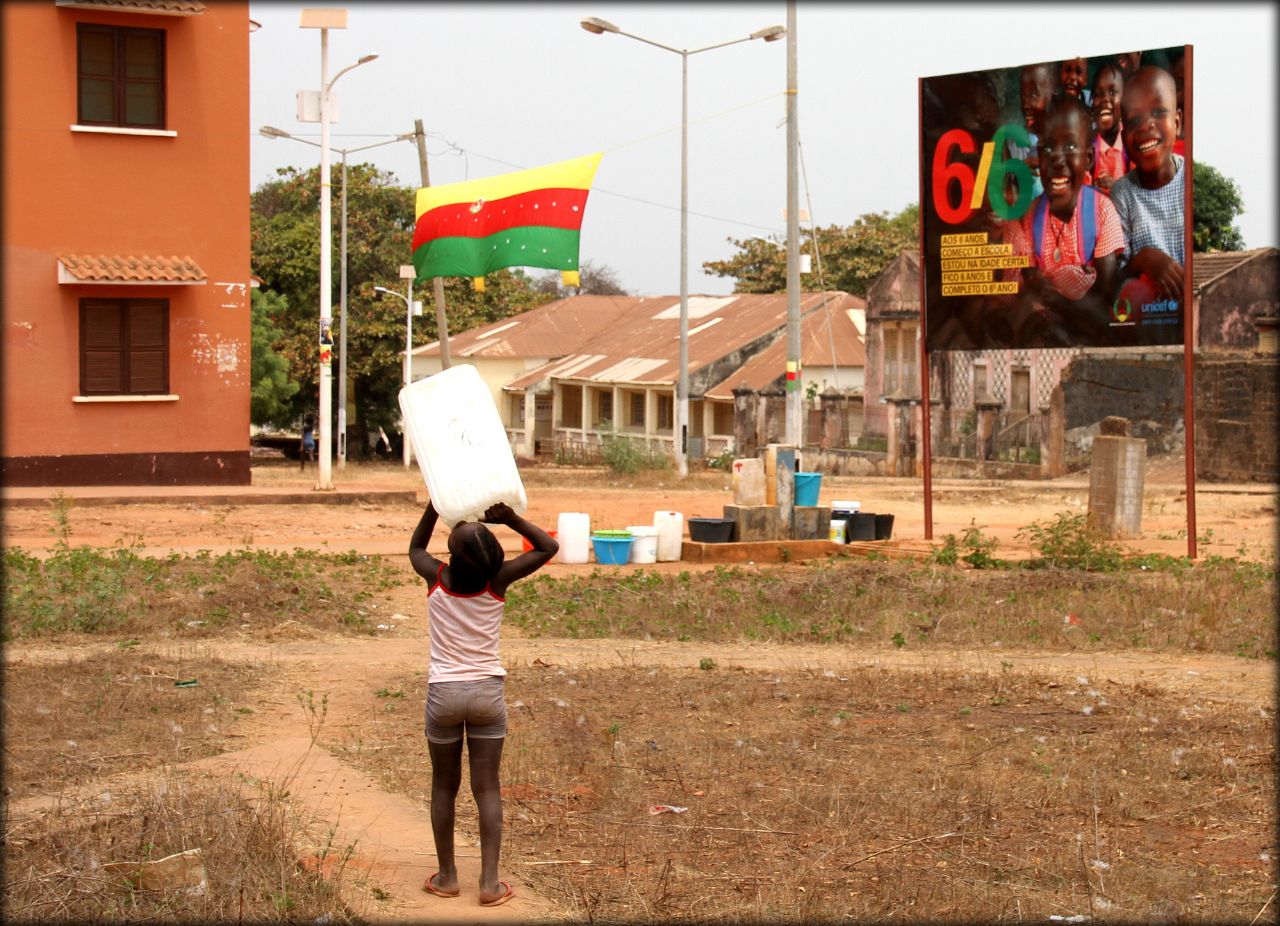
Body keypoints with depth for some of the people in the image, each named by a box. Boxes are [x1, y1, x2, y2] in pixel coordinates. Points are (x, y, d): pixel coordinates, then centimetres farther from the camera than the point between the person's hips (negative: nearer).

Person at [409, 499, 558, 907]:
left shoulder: (437, 578, -9)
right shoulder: (497, 581, -10)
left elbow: (415, 549, 15)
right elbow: (548, 547, 2)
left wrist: (434, 507, 10)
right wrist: (511, 518, -7)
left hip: (444, 693, 0)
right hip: (488, 691, 0)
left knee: (444, 786, 13)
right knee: (487, 788, 2)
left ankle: (447, 876, 17)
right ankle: (490, 882, -2)